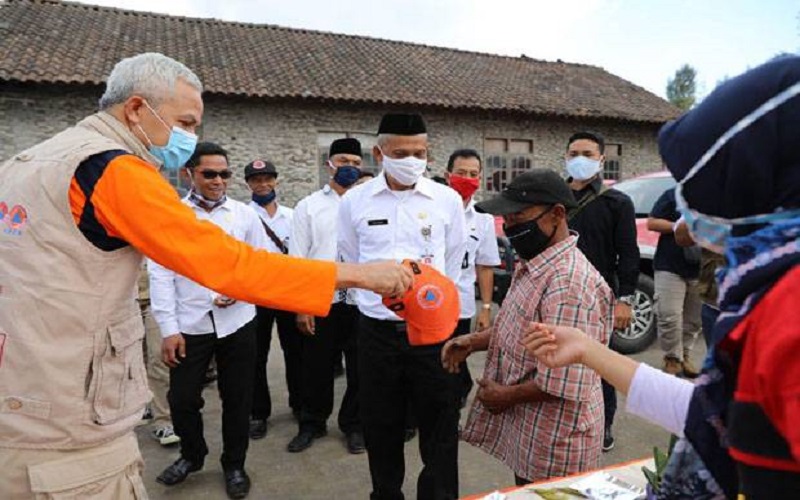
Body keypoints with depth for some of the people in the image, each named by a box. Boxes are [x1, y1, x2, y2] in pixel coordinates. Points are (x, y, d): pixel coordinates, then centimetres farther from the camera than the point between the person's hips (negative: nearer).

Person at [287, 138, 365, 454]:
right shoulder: (309, 206, 5)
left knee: (359, 368, 11)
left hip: (361, 301, 0)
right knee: (316, 368, 11)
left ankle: (354, 425, 31)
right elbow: (298, 259, 1)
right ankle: (312, 424, 32)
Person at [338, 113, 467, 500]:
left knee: (440, 433, 8)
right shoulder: (354, 201, -1)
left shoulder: (448, 200, -2)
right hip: (377, 331, 1)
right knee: (381, 432, 15)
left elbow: (452, 267, 9)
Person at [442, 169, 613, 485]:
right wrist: (474, 341, 2)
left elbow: (565, 384, -30)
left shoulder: (568, 283, -29)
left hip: (554, 444, -9)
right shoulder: (533, 266, 4)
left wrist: (507, 396, -16)